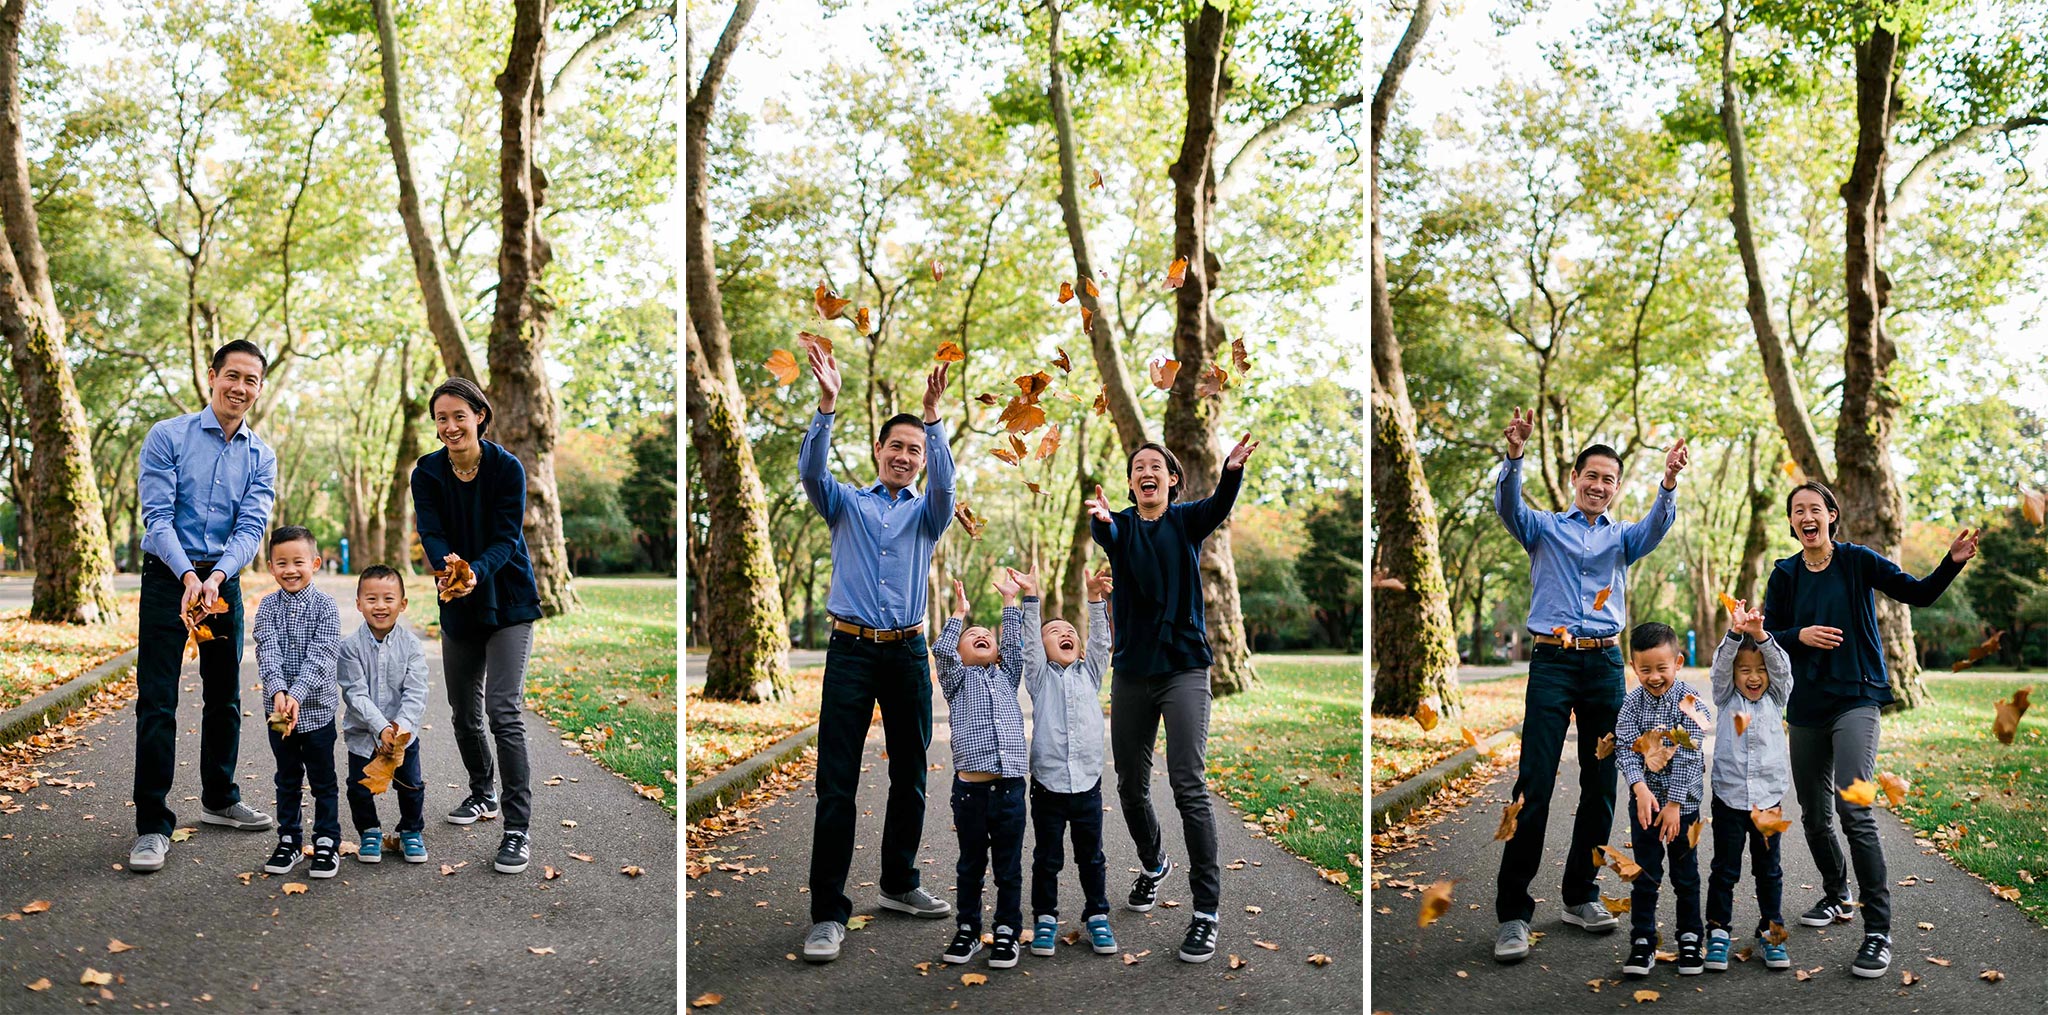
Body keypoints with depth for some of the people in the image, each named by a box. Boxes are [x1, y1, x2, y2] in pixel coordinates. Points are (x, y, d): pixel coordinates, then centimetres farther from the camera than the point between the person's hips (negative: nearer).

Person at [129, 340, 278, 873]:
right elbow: (157, 515, -13)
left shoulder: (261, 456, 5)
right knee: (157, 702, -8)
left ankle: (220, 799, 30)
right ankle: (153, 825, -4)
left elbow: (252, 525, -6)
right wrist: (188, 575, -27)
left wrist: (215, 577, -23)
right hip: (167, 576, -4)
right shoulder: (168, 437, -6)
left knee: (225, 697, 14)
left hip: (223, 580, 4)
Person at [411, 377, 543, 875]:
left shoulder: (507, 468, -13)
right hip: (457, 608, 4)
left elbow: (507, 538, -18)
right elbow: (431, 533, -14)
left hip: (508, 604, -4)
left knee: (503, 711, -14)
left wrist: (476, 571, -37)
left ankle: (517, 828, -12)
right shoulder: (428, 473, -4)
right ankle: (483, 793, 39)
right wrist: (445, 567, -37)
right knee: (464, 710, 15)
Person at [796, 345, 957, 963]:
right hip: (852, 651, -2)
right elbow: (811, 471, -8)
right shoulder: (846, 504, 11)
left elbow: (944, 481, -9)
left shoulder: (927, 513, 13)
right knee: (836, 785, -6)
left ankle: (899, 884, 27)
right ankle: (828, 913, -6)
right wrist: (827, 406, -23)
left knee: (910, 777, 11)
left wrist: (933, 416, -23)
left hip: (908, 652, 3)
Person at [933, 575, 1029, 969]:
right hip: (970, 788, -2)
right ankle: (968, 930, 19)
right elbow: (942, 650, -4)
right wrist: (959, 611, 4)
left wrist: (1010, 600, 12)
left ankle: (1006, 932, 15)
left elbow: (1016, 645, 9)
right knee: (971, 864, 9)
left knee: (1009, 866, 6)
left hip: (1010, 786, 2)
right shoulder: (956, 678, 11)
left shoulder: (1006, 676, 20)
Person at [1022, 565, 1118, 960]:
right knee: (1047, 858, 7)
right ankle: (1045, 918, 18)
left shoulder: (1090, 672, 11)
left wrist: (1096, 599, -14)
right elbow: (1028, 640, -7)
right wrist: (1031, 600, -17)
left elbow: (1100, 639, -1)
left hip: (1087, 782, 2)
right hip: (1048, 783, -2)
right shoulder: (1040, 676, 5)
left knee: (1091, 856, 11)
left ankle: (1097, 916, 22)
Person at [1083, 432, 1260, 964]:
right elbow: (1106, 535, -20)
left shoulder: (1186, 520, 1)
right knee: (1130, 785, 12)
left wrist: (1233, 471, -43)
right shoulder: (1122, 524, 3)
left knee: (1188, 784, -13)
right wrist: (1100, 520, -46)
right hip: (1132, 671, 3)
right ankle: (1153, 865, 39)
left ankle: (1207, 906, -8)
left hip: (1184, 667, -3)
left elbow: (1218, 507, -21)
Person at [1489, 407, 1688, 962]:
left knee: (1600, 784, 7)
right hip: (1552, 661, -4)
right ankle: (1512, 912, -8)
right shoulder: (1544, 527, 9)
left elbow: (1656, 526, -6)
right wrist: (1514, 457, -32)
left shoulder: (1622, 536, 16)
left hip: (1606, 663, 4)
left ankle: (1581, 896, 19)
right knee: (1534, 785, -9)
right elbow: (1508, 506, -11)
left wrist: (1669, 482, -28)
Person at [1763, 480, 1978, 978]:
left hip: (1855, 699, -4)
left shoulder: (1857, 561, -2)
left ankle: (1878, 931, -17)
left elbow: (1919, 594, -3)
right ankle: (1836, 895, 39)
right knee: (1814, 816, 12)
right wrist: (1799, 635, -14)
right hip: (1807, 707, 4)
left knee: (1852, 807, -21)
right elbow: (1764, 637, 6)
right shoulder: (1785, 575, 5)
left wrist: (1953, 562, -20)